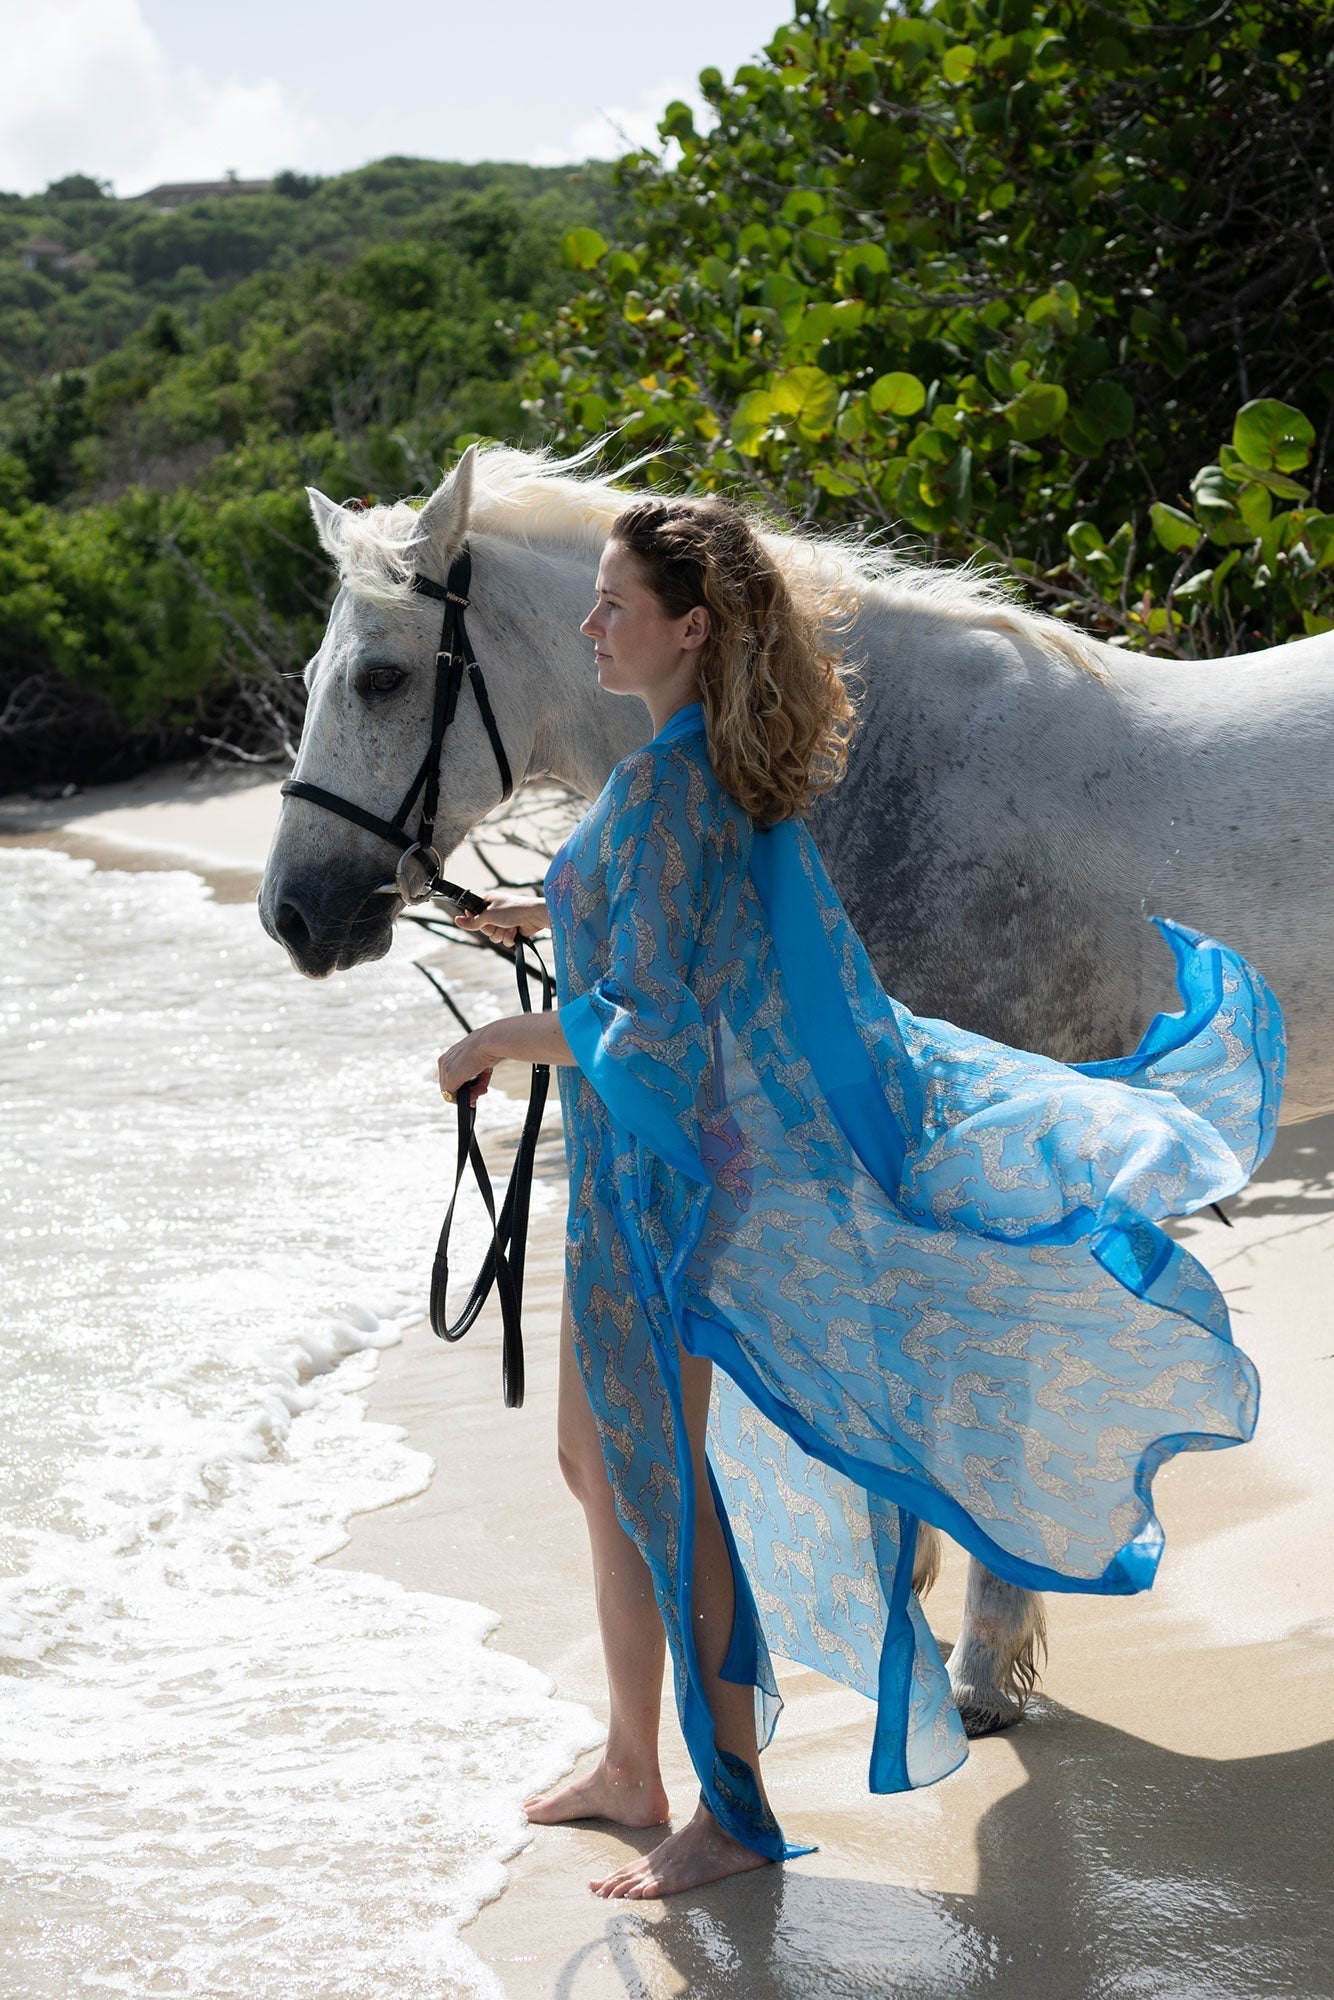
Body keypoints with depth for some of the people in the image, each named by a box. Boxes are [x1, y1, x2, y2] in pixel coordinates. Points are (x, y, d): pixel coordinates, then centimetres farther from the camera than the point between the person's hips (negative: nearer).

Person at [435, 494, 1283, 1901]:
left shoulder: (665, 789, -22)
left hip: (659, 1179, -10)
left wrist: (505, 1040, -11)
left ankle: (732, 1815, 14)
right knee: (601, 1465, 19)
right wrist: (567, 914, 24)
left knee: (661, 1480, 1)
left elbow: (650, 1024, -25)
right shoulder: (733, 771, 7)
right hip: (635, 1171, 10)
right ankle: (629, 1767, 32)